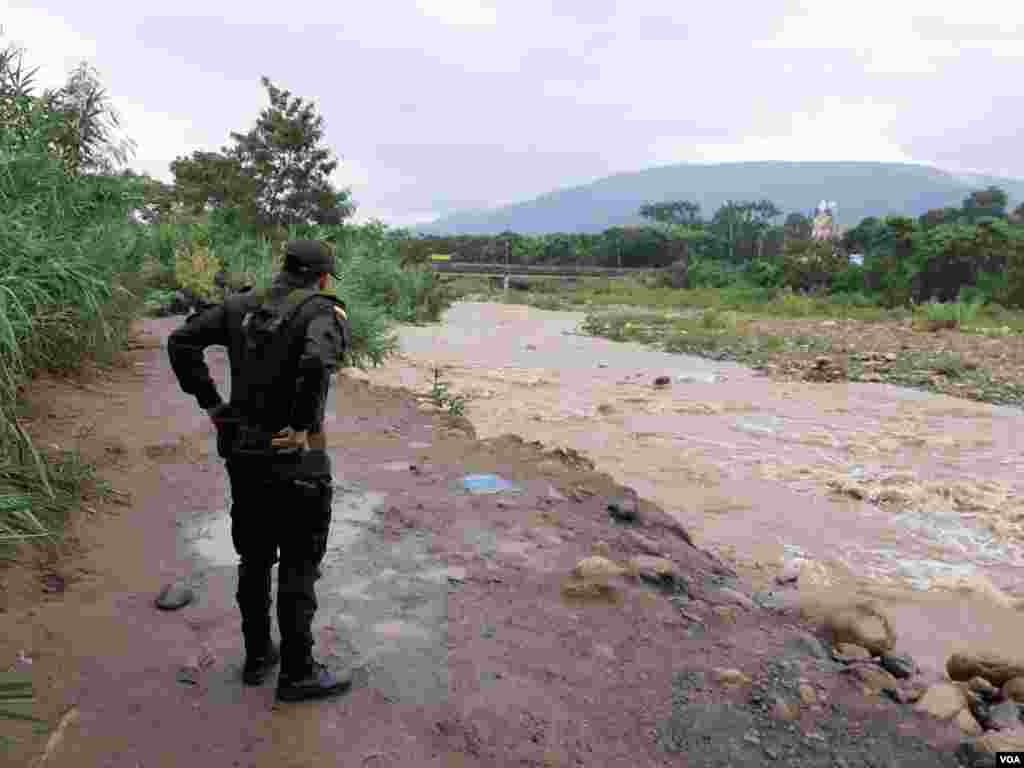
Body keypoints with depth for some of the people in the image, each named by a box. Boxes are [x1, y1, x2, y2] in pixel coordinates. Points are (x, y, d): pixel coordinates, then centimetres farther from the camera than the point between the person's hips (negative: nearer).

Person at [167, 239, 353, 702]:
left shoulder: (242, 306, 7)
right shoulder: (324, 313, -13)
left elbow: (181, 342, 5)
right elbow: (317, 362, -34)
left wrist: (211, 405, 5)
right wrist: (302, 426, -22)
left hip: (241, 452, 7)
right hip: (293, 459, -6)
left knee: (255, 557, 20)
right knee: (299, 566, 7)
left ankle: (257, 655, 35)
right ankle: (297, 673, 20)